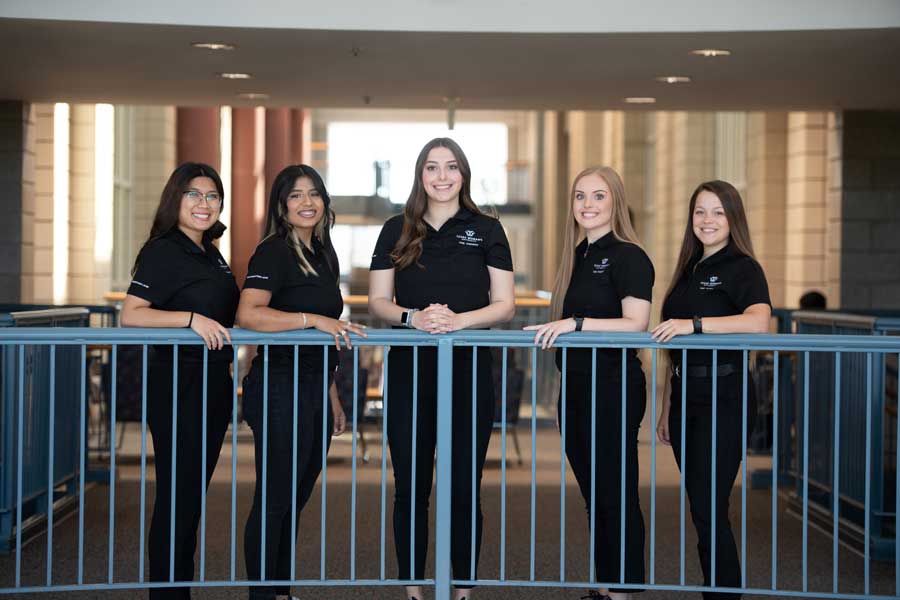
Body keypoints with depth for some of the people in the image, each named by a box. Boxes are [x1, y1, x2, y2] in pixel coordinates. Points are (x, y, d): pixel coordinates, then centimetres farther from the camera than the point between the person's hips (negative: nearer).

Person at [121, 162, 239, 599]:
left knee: (195, 494, 12)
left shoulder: (212, 255, 15)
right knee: (177, 495, -4)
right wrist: (191, 318, -28)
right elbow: (131, 315, -19)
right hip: (177, 386, -8)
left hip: (214, 384, 8)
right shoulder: (163, 252, -9)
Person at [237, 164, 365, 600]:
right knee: (274, 499, -2)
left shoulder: (324, 255, 14)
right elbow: (248, 314, -27)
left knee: (296, 499, 15)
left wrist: (333, 398, 22)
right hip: (280, 388, -8)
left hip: (315, 389, 8)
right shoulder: (274, 252, -10)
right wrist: (312, 319, -28)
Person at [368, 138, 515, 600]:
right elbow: (378, 301, 6)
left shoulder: (487, 230, 4)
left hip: (469, 370, -1)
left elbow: (504, 304, 1)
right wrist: (413, 317, -15)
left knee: (464, 487, 4)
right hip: (409, 371, 1)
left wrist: (459, 319, -17)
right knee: (410, 487, 5)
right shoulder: (397, 231, 8)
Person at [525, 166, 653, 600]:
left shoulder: (628, 257, -10)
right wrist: (551, 329, 12)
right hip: (575, 386, 9)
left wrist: (577, 323, -25)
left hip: (613, 387, -9)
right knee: (593, 495, 14)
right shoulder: (578, 256, 15)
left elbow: (635, 324, -20)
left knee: (616, 495, -2)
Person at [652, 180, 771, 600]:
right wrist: (666, 408, 18)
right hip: (685, 396, 7)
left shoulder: (742, 268, -6)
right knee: (701, 509, 9)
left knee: (709, 512, -9)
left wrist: (694, 324, -31)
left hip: (723, 398, -7)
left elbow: (759, 321, -27)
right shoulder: (690, 271, 17)